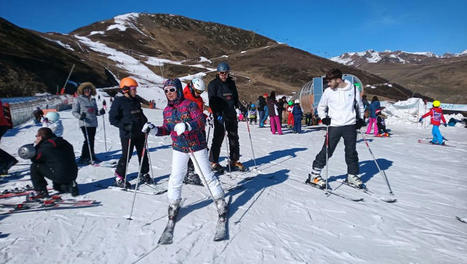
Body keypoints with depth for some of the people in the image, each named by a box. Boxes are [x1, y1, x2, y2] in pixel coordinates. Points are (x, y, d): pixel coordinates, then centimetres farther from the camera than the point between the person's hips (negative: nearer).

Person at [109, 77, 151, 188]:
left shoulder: (136, 101, 12)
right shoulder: (119, 102, -8)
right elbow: (113, 119, -11)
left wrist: (145, 123, 8)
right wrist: (125, 126, -21)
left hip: (140, 132, 7)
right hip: (127, 134, -7)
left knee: (143, 154, 12)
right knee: (126, 156, -3)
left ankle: (144, 175, 27)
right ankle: (119, 177, 16)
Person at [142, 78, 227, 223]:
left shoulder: (189, 104, -10)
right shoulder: (167, 110, 8)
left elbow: (201, 120, -20)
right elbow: (167, 129, 16)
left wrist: (187, 126, -36)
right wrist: (154, 130, -1)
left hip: (197, 146, -4)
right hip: (178, 148, 4)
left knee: (206, 174, 2)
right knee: (175, 177, 3)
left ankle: (220, 200, 17)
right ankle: (173, 203, 23)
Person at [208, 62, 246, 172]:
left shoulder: (231, 83, 13)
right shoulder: (213, 84, -3)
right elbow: (212, 101, -9)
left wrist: (240, 106, 4)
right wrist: (217, 114, -20)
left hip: (231, 114, 5)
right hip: (219, 115, -5)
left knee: (234, 137, 7)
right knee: (218, 138, -3)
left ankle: (234, 161, 17)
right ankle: (214, 162, 7)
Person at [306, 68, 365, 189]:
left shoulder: (353, 89, 2)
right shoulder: (328, 91, 0)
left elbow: (359, 105, 17)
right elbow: (321, 107, 13)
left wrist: (360, 118, 8)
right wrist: (324, 117, -3)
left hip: (350, 125, 1)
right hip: (334, 126, -1)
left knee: (351, 152, 8)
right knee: (327, 151, -4)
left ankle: (352, 175, 23)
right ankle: (314, 175, 4)